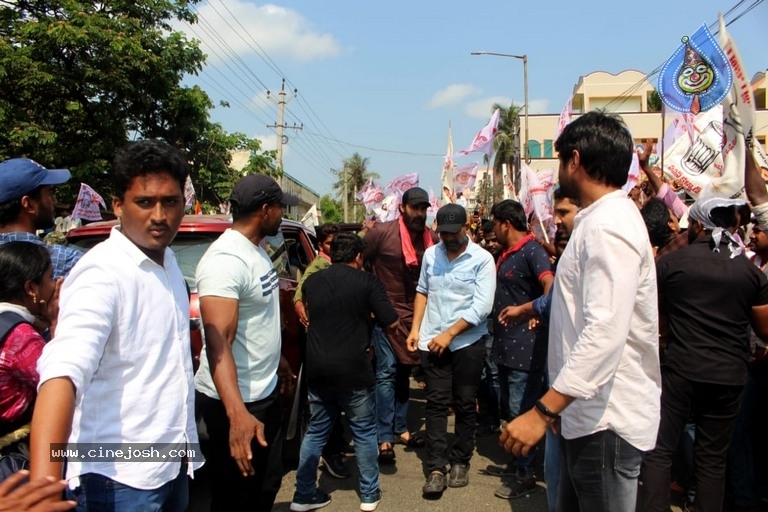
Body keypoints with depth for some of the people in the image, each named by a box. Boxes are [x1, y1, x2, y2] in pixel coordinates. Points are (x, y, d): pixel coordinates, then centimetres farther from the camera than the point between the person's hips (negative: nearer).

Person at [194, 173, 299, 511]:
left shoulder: (256, 250, 7)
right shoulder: (225, 259, -23)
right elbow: (218, 343, -32)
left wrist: (279, 362, 27)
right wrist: (237, 414, -42)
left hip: (265, 392, 10)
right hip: (234, 401, -9)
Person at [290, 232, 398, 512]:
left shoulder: (311, 281, 6)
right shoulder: (367, 282, -8)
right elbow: (391, 323, -8)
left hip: (317, 368, 4)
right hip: (353, 369, -4)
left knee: (316, 431, 16)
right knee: (364, 432, 11)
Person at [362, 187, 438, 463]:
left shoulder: (433, 239, -1)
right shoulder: (382, 232, -12)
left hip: (415, 314, 5)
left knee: (404, 373, 15)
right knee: (387, 373, -6)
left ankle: (400, 428, 28)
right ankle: (384, 438, 1)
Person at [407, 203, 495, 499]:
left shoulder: (482, 259, -8)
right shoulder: (430, 254, 4)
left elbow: (482, 307, -14)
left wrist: (449, 333, -16)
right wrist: (415, 329, 6)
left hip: (468, 342, -2)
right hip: (431, 341, 3)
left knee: (464, 404, 8)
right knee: (436, 403, 2)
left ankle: (460, 461, 23)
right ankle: (436, 468, 6)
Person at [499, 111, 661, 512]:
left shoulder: (608, 226, -19)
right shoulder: (602, 219, 15)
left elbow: (606, 332, -31)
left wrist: (542, 411, -32)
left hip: (606, 422, -10)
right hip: (588, 416, 10)